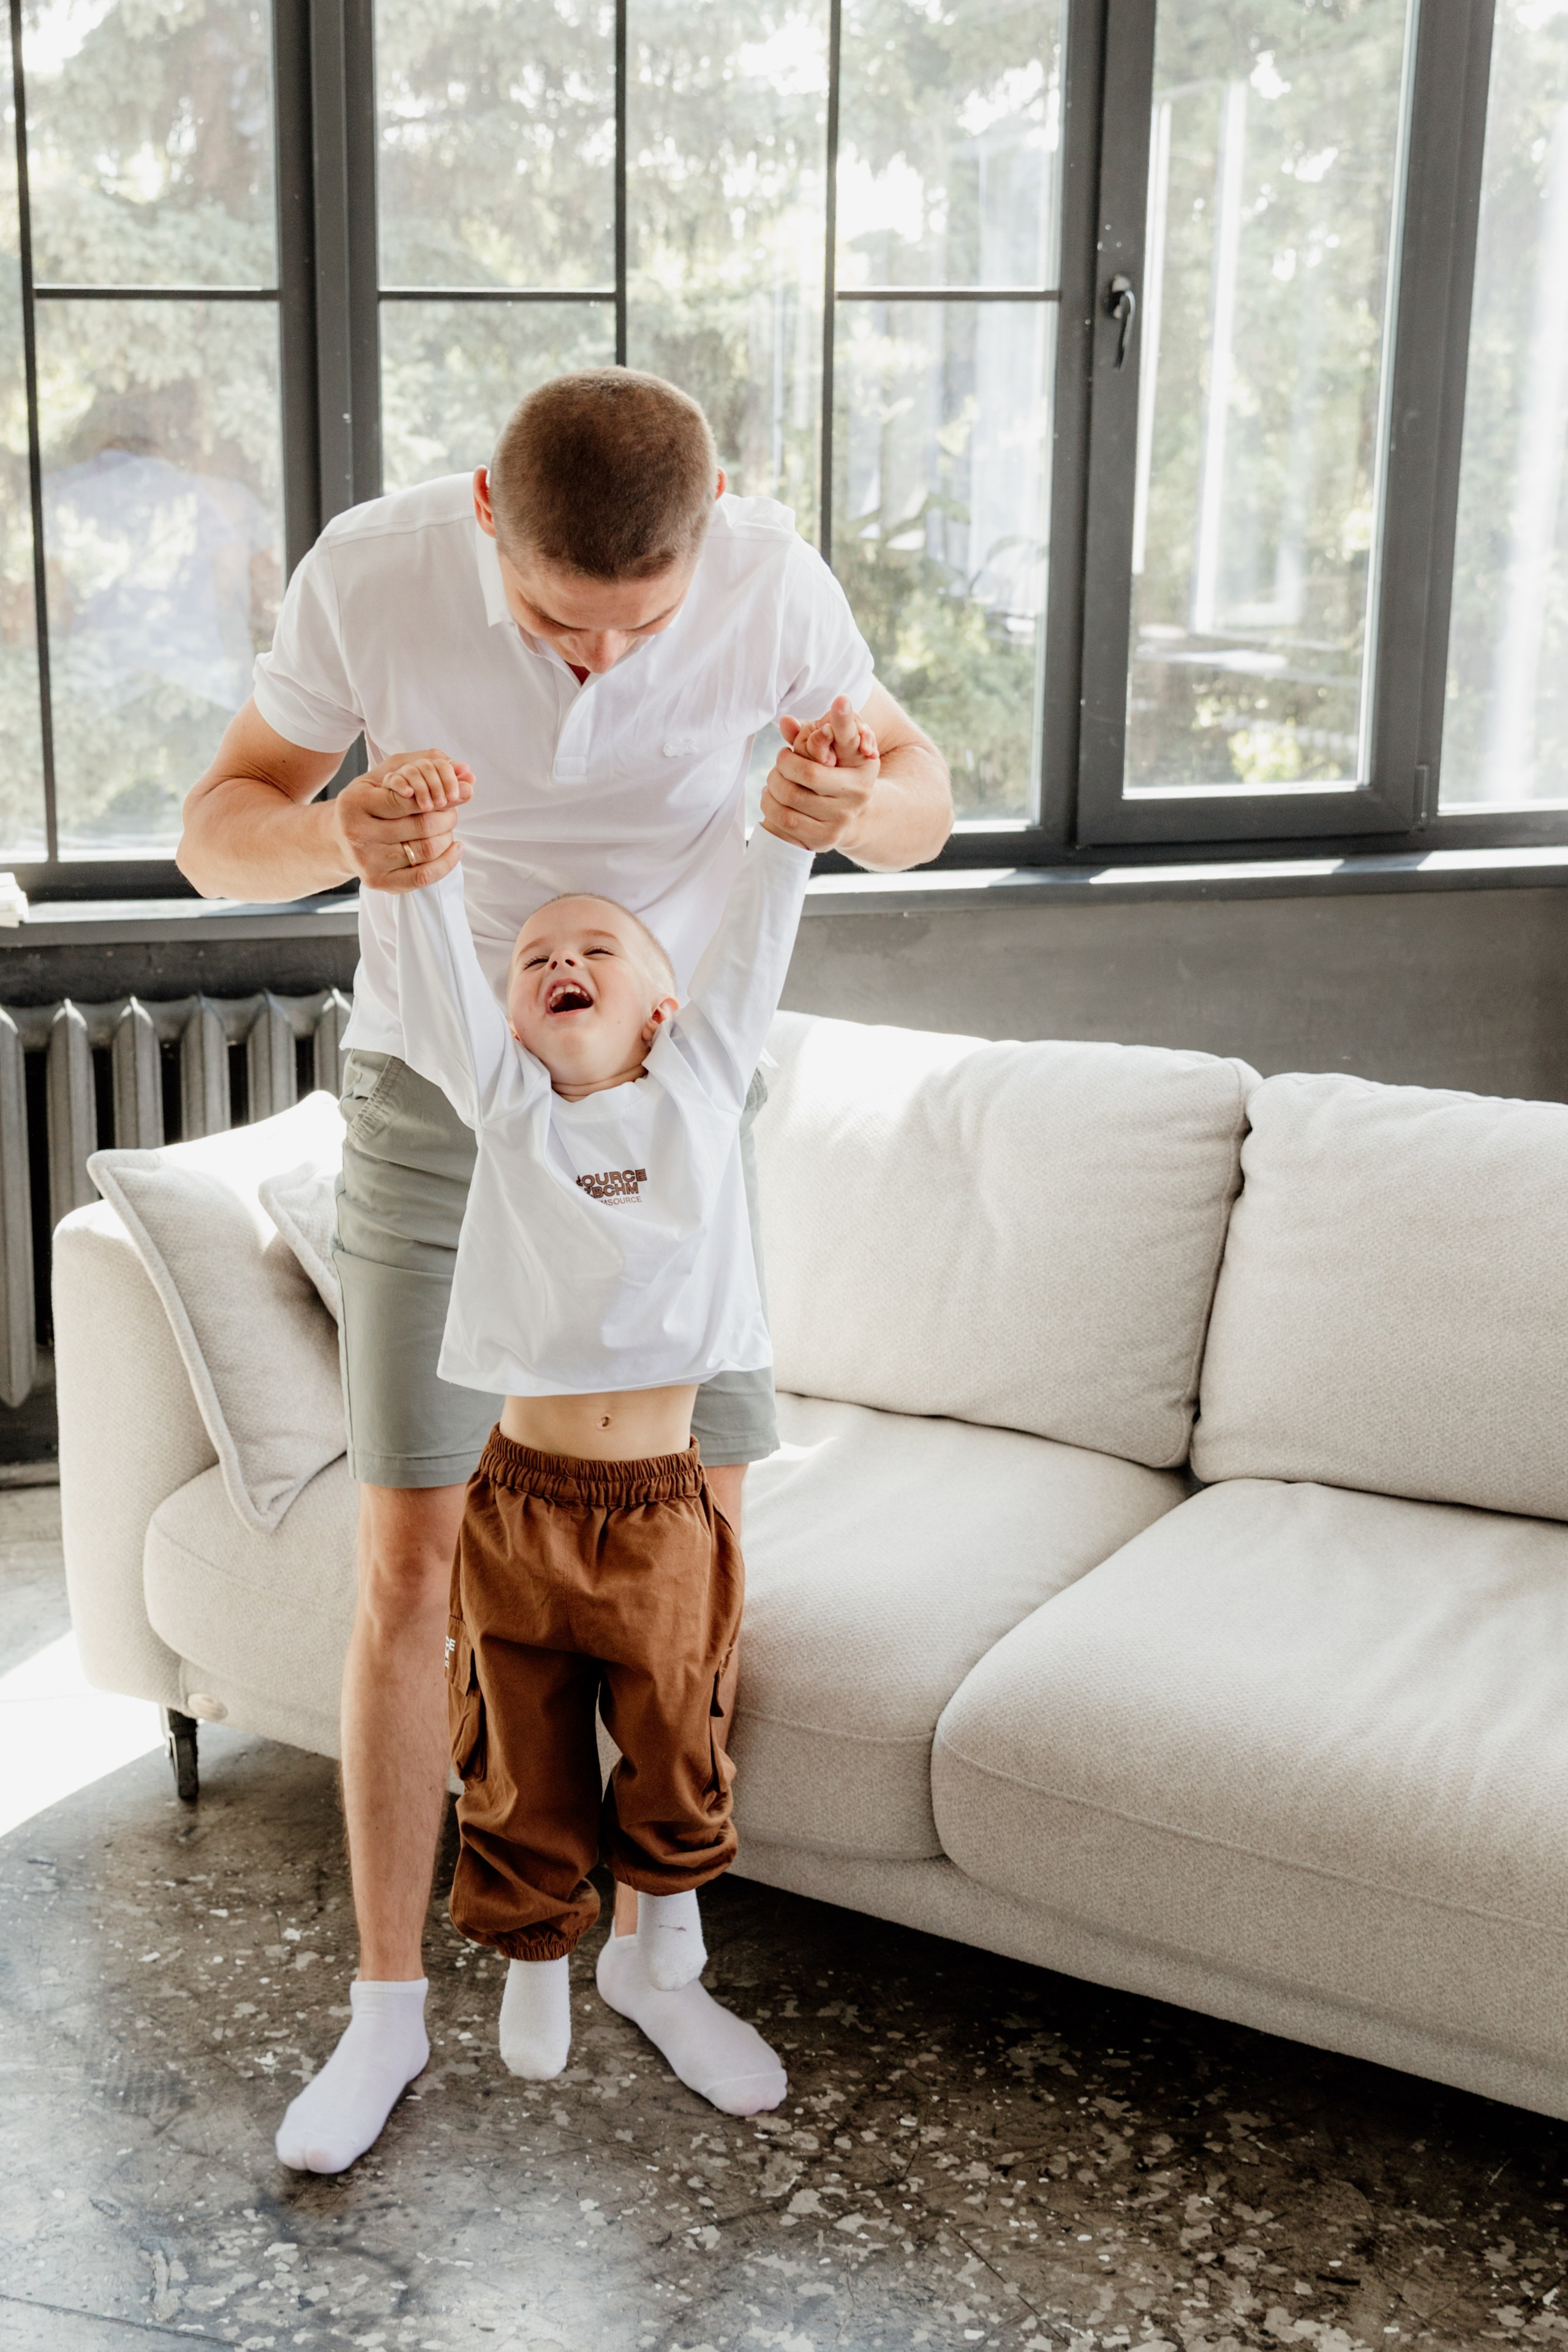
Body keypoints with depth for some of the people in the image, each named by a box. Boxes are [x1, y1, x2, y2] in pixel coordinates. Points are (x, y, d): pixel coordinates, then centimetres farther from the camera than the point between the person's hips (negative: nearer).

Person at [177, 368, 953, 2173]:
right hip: (437, 1099, -1)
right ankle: (387, 1999, 17)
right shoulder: (372, 572, -22)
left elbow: (924, 803, -5)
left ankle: (645, 1949, 26)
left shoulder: (770, 574, -19)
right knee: (410, 1561, 0)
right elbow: (217, 833, -11)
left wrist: (857, 805, -31)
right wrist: (336, 839, -36)